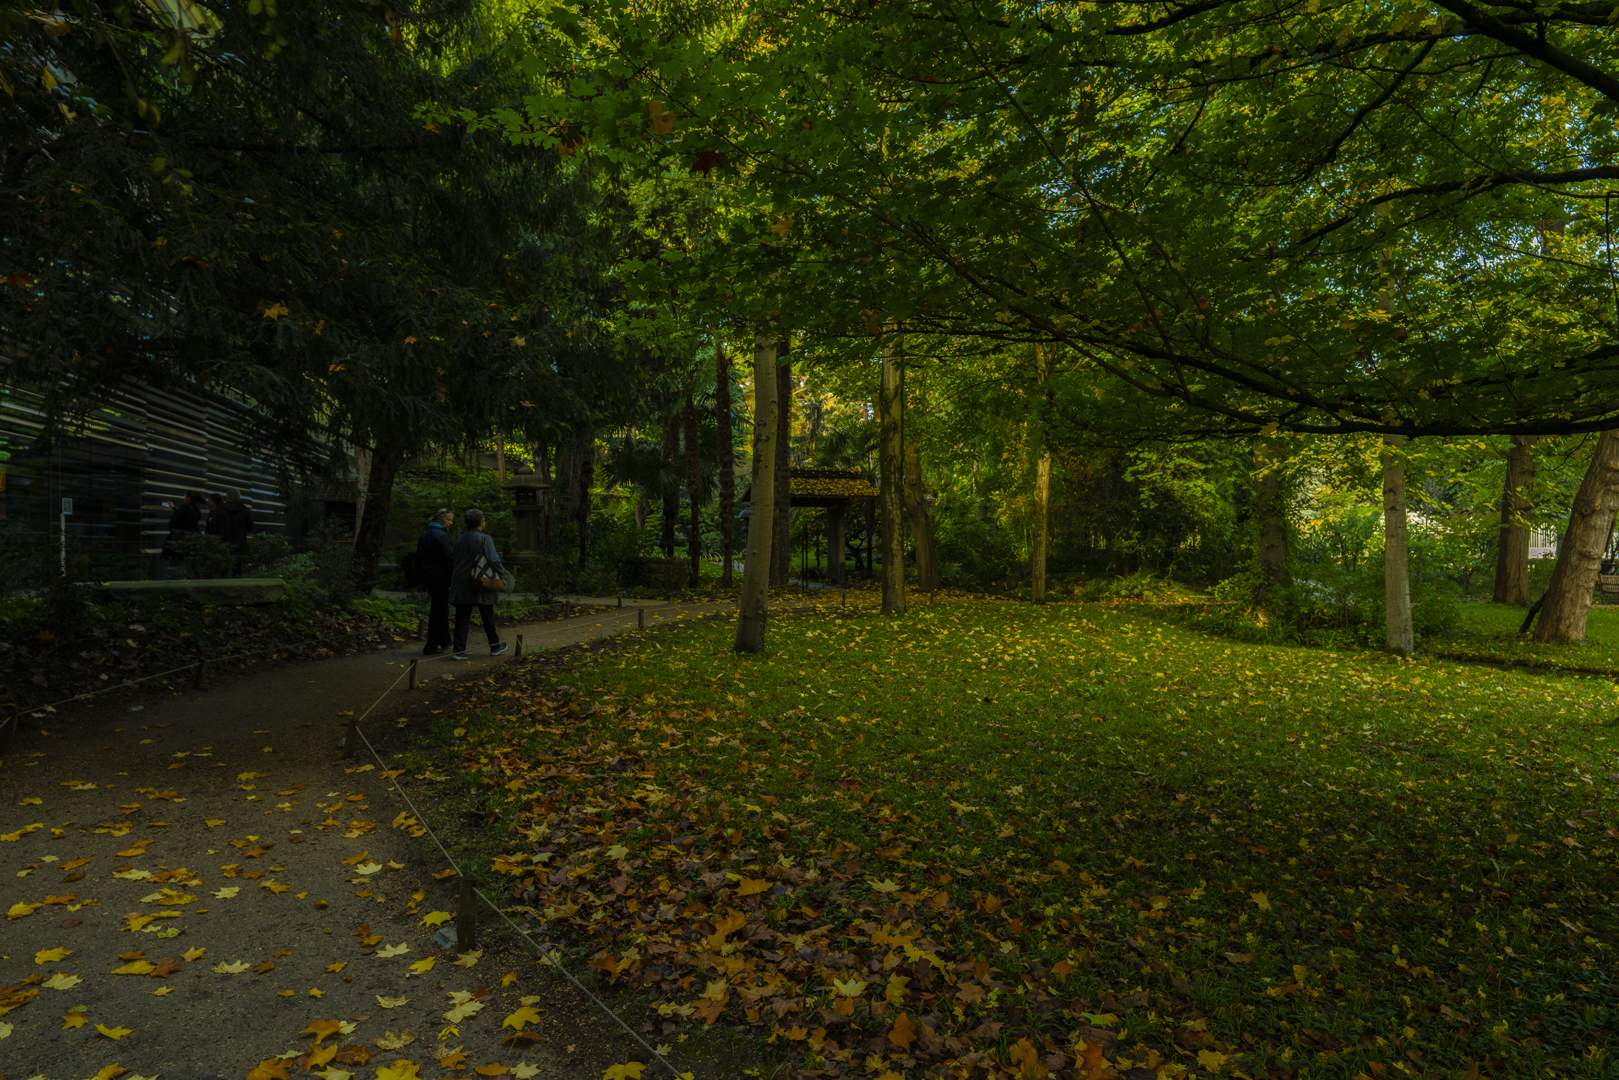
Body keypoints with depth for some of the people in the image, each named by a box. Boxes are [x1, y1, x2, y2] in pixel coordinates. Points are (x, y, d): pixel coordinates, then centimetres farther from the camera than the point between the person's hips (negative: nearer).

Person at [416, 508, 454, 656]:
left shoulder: (424, 534, 13)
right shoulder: (441, 535, -15)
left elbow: (420, 557, 16)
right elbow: (449, 558, -17)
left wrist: (422, 580, 19)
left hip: (427, 577, 9)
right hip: (440, 577, -9)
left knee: (439, 607, 18)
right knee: (439, 610, -2)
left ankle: (444, 641, 26)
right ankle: (431, 647, 1)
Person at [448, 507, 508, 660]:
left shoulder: (460, 539, 5)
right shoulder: (484, 539, -11)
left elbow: (456, 560, 13)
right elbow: (493, 560, -12)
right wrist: (499, 574, 4)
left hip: (462, 583, 4)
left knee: (462, 618, 4)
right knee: (488, 616, 10)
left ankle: (459, 650, -1)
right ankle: (494, 646, 23)